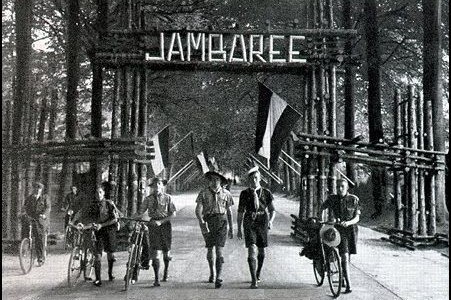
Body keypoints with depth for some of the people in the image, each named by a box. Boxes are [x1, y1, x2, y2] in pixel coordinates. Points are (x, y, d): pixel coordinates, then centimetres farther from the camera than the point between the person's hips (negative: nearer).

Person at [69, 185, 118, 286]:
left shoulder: (109, 203, -5)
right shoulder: (92, 205, 3)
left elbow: (114, 219, -9)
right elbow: (81, 212, 4)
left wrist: (101, 225, -15)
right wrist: (73, 222, -11)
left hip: (109, 229, -1)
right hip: (99, 231, 1)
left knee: (110, 254, 8)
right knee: (98, 255, -8)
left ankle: (110, 274, 30)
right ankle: (98, 279, -6)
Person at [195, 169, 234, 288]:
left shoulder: (226, 193, 5)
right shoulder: (203, 193, 1)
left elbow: (229, 211, 13)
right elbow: (198, 210, -6)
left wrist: (231, 228, 14)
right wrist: (202, 222, -22)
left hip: (221, 222, -1)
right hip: (207, 222, 1)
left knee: (219, 250, -12)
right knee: (210, 249, 13)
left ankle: (218, 278, -17)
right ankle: (212, 272, 36)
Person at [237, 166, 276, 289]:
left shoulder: (266, 193, 3)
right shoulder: (244, 194, 3)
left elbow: (272, 210, 7)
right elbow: (240, 212, 8)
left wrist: (270, 221, -13)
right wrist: (239, 229, 6)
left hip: (262, 223, 2)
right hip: (249, 224, -1)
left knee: (261, 251, 14)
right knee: (252, 250, -15)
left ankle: (258, 273, 40)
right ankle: (254, 281, -17)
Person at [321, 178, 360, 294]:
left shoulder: (354, 199, -3)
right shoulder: (332, 199, -3)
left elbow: (357, 217, -6)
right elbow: (322, 208, 13)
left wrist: (348, 222, -24)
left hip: (351, 229, 2)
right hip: (339, 229, -1)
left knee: (347, 257, 13)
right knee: (344, 256, -15)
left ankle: (343, 277, 39)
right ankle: (348, 285, -16)